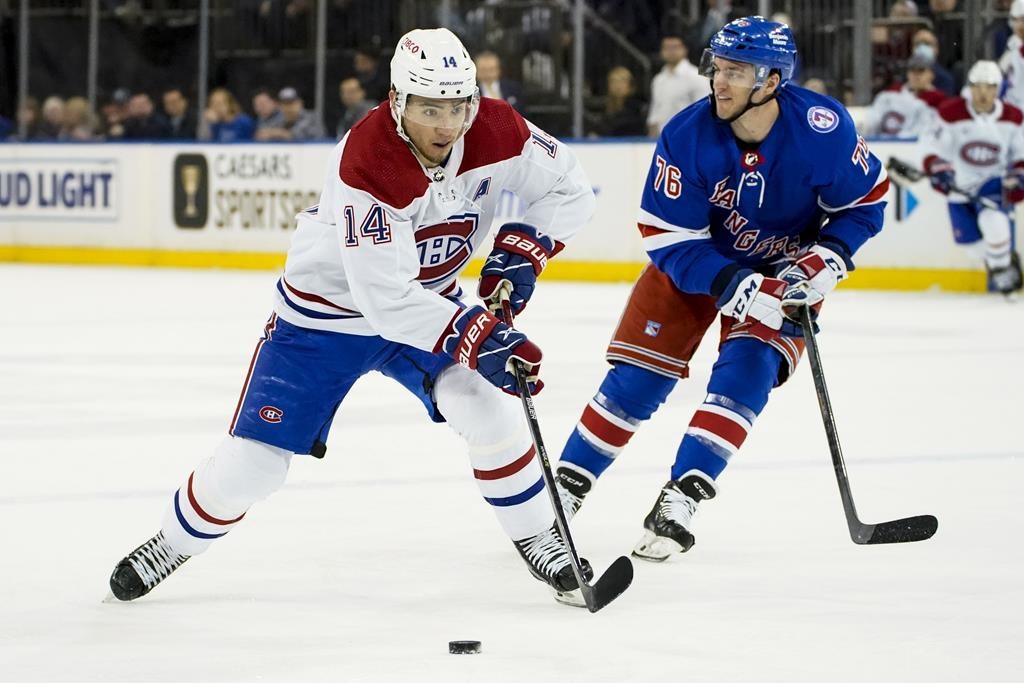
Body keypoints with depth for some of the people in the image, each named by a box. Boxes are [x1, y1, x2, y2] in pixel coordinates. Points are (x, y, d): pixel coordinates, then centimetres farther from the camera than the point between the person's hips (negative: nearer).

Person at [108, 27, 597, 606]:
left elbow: (569, 189, -2)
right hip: (327, 311, -4)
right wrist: (477, 336, -43)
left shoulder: (495, 131, -20)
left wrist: (521, 251, -18)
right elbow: (384, 297, -38)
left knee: (490, 408, -19)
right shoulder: (366, 162, -36)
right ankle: (173, 545, 23)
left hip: (428, 300, 4)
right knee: (251, 465, -5)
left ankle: (540, 542, 2)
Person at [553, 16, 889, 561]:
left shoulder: (823, 128, -27)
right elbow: (667, 238, -23)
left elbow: (865, 200, -9)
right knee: (637, 378, -5)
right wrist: (733, 287, -34)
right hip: (693, 260, 0)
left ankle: (681, 498, -15)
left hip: (784, 266, 0)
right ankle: (567, 486, 7)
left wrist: (828, 258, -24)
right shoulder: (687, 136, -28)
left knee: (747, 369, -19)